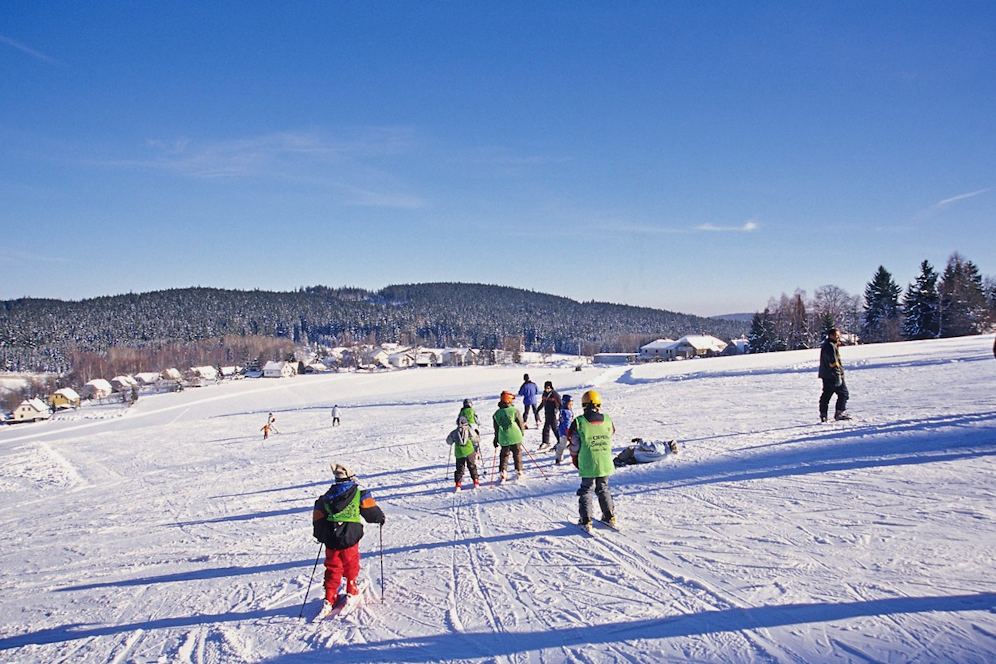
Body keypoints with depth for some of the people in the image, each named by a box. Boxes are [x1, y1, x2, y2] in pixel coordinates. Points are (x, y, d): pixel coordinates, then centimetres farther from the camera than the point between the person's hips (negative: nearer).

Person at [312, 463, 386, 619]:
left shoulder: (325, 498, 10)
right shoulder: (359, 494, -2)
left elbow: (318, 519, 13)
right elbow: (371, 512, -3)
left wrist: (320, 536, 28)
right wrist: (381, 518, 18)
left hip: (331, 540, 3)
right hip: (350, 538, -3)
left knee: (333, 568, 11)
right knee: (351, 565, 18)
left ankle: (329, 599, 7)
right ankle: (352, 590, 28)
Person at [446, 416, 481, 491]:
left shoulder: (454, 432, 1)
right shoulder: (469, 430, -4)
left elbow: (449, 442, 10)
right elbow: (476, 440, 0)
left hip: (459, 454, 1)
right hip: (470, 452, -1)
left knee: (459, 469, 8)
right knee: (472, 467, 14)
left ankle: (458, 485, 0)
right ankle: (476, 482, 12)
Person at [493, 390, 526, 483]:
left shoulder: (497, 414, 3)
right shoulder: (514, 410, -7)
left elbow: (496, 429, 8)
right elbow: (520, 423, -3)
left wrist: (496, 440, 17)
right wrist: (522, 433, 14)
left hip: (503, 439, 2)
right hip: (515, 437, -2)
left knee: (504, 455, 12)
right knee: (517, 453, 13)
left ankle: (502, 473, 3)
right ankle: (519, 471, 16)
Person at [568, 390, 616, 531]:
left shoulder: (579, 422, -11)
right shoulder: (607, 420, -1)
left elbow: (574, 445, -4)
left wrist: (575, 461, 11)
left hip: (588, 465, -3)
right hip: (605, 464, 3)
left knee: (586, 490, 8)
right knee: (603, 489, 18)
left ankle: (586, 521, 5)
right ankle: (610, 517, 22)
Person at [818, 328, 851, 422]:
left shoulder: (825, 345, 18)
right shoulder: (831, 346, -15)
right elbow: (833, 362, -21)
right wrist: (838, 376, -21)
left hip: (825, 376, 10)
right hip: (832, 376, -10)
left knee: (826, 395, 11)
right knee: (843, 393, -3)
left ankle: (823, 415, 11)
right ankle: (840, 412, -6)